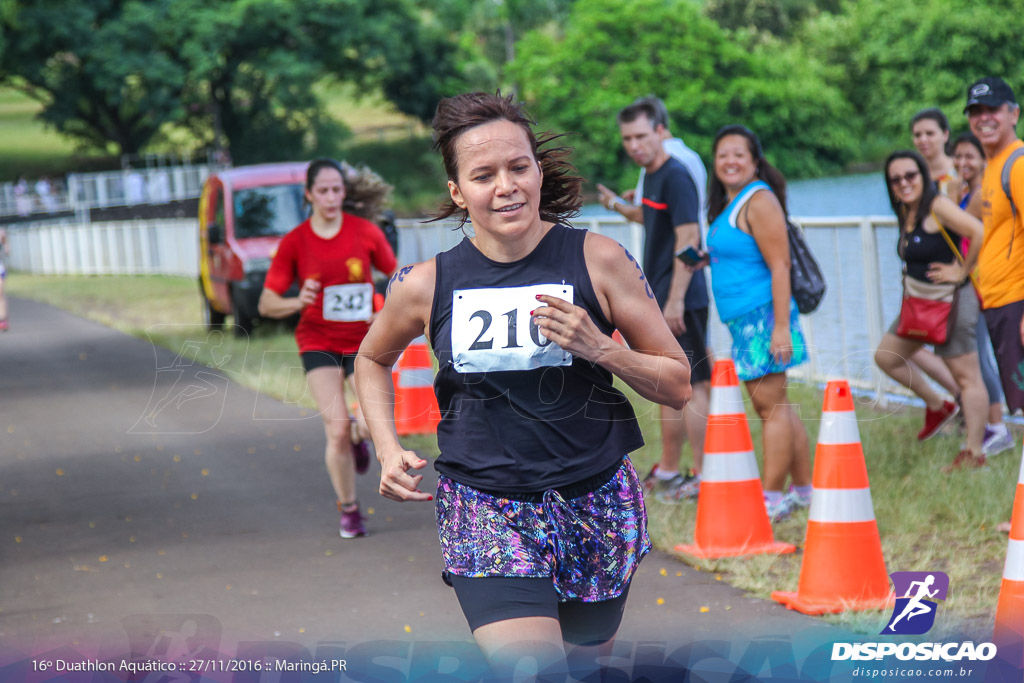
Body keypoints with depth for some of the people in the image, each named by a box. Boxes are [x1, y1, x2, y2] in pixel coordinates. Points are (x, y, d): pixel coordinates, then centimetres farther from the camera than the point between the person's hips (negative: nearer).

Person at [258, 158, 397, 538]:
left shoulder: (366, 233, -3)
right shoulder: (294, 242, -5)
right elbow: (266, 304, -4)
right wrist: (298, 302, -24)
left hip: (362, 339, 1)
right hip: (318, 342, -1)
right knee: (337, 429, -12)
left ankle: (356, 439, 25)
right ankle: (348, 509, 9)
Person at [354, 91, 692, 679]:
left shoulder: (598, 260, -6)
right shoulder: (427, 285, -3)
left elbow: (678, 386, -1)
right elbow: (373, 359, 19)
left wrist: (599, 346, -17)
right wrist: (389, 450, 4)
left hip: (596, 502, 1)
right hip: (484, 508, -1)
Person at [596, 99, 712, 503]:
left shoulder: (675, 177, -15)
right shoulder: (652, 176, 14)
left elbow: (688, 238, -21)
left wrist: (675, 300, -23)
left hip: (681, 302, -10)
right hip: (660, 301, 10)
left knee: (691, 386, -8)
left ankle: (703, 477, -6)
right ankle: (668, 472, 27)